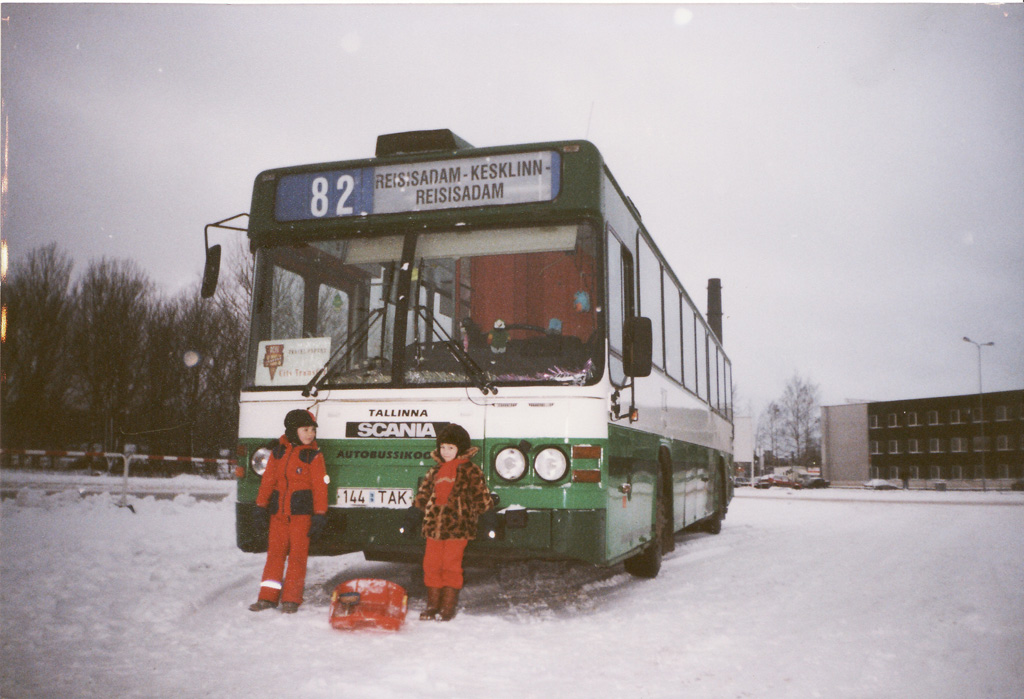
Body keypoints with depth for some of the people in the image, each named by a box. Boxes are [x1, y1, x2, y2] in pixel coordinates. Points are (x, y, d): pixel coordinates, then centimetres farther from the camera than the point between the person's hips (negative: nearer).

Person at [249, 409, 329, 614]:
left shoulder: (313, 456, -2)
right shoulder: (278, 451, 8)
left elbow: (320, 487, -3)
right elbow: (268, 480, 12)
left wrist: (319, 515, -7)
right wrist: (261, 506, 8)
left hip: (301, 512, -3)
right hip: (278, 512, 3)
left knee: (298, 554, 0)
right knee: (275, 552, 6)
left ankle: (291, 599, 9)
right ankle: (268, 597, 15)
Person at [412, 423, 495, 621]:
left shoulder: (470, 470, 0)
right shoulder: (435, 471, 18)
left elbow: (480, 491, -3)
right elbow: (424, 492, 27)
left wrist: (488, 509, -11)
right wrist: (416, 508, 27)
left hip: (458, 525, -5)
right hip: (434, 525, 6)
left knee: (451, 565, -4)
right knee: (431, 564, 5)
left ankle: (448, 606, 6)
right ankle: (433, 604, 17)